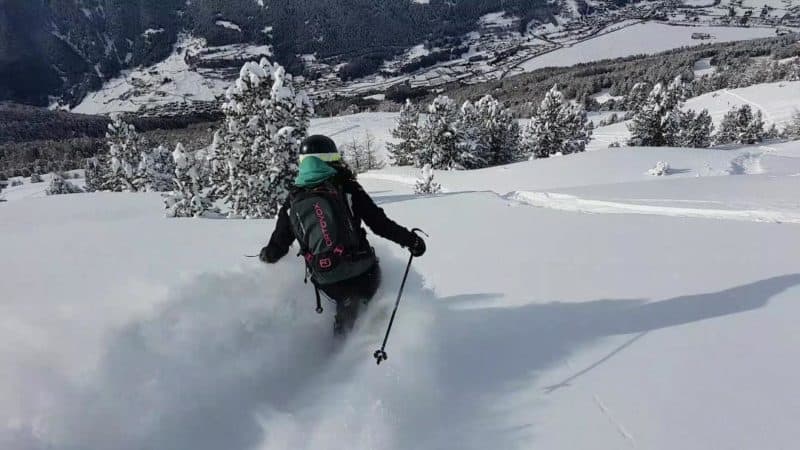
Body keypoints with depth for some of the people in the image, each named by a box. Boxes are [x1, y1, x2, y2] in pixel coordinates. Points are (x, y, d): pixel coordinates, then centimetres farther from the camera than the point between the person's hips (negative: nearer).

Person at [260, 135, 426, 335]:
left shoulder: (292, 201, 1)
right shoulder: (346, 188, -7)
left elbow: (276, 249, 5)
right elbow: (380, 223, -10)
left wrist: (266, 255, 27)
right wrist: (410, 240, 1)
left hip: (329, 285, 4)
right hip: (364, 274, -3)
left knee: (346, 303, 33)